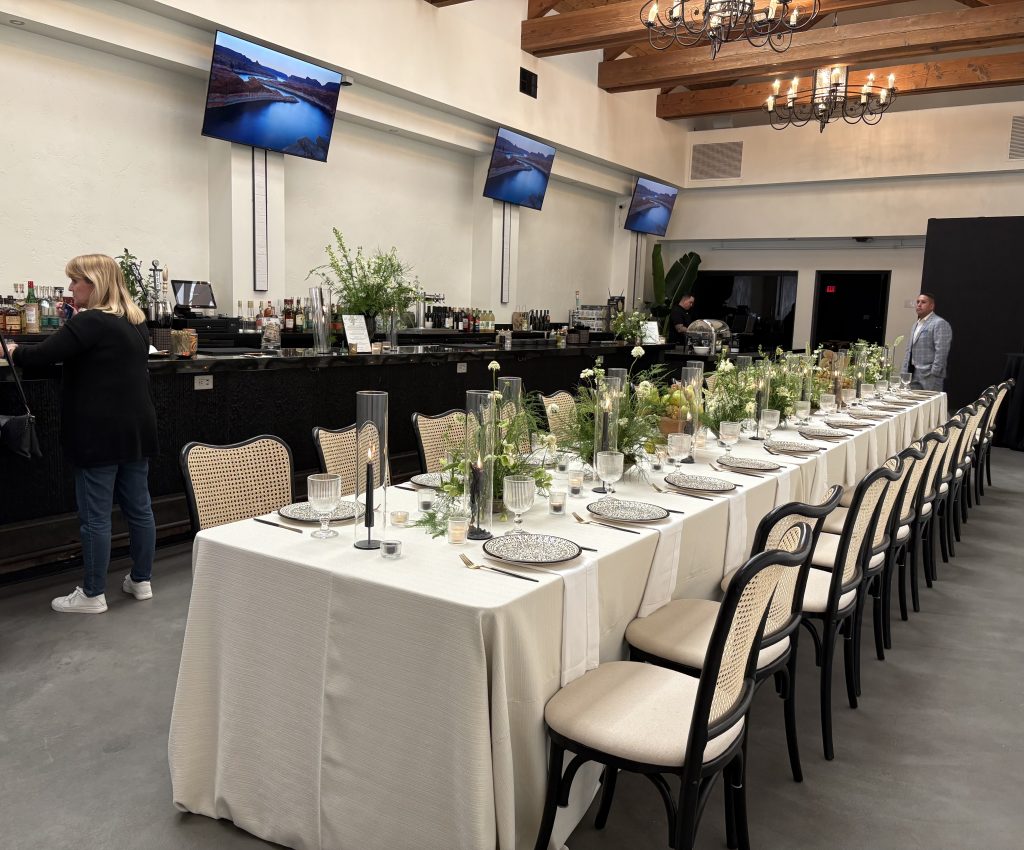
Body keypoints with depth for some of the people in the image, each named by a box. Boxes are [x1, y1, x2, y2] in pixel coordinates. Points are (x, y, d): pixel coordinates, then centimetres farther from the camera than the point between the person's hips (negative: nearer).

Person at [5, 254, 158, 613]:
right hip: (137, 428, 8)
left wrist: (12, 352, 4)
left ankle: (93, 594, 9)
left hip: (100, 433, -8)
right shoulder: (136, 324, 12)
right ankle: (141, 580, 22)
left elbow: (42, 355, -16)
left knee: (95, 515, 0)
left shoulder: (90, 322, -13)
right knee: (139, 507, 12)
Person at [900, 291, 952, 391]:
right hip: (912, 376, 8)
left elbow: (941, 352, -14)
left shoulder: (940, 324, -6)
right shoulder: (916, 324, 21)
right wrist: (905, 372, 14)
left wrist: (933, 374, -18)